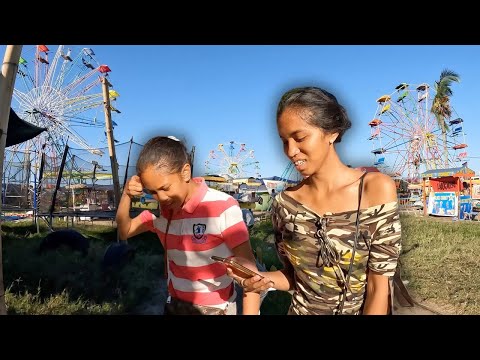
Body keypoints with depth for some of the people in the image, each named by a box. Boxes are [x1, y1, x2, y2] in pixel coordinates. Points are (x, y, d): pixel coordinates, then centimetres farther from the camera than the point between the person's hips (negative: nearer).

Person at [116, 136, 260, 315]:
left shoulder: (223, 207, -22)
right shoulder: (161, 208, -3)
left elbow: (247, 266, -23)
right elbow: (124, 232, 7)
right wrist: (126, 195, -10)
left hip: (216, 308, -5)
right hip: (177, 303, 5)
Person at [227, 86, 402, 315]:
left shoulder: (376, 189, -18)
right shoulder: (284, 203, -11)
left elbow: (380, 287, -16)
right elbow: (294, 275, 0)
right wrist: (265, 279, -18)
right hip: (300, 310, 2)